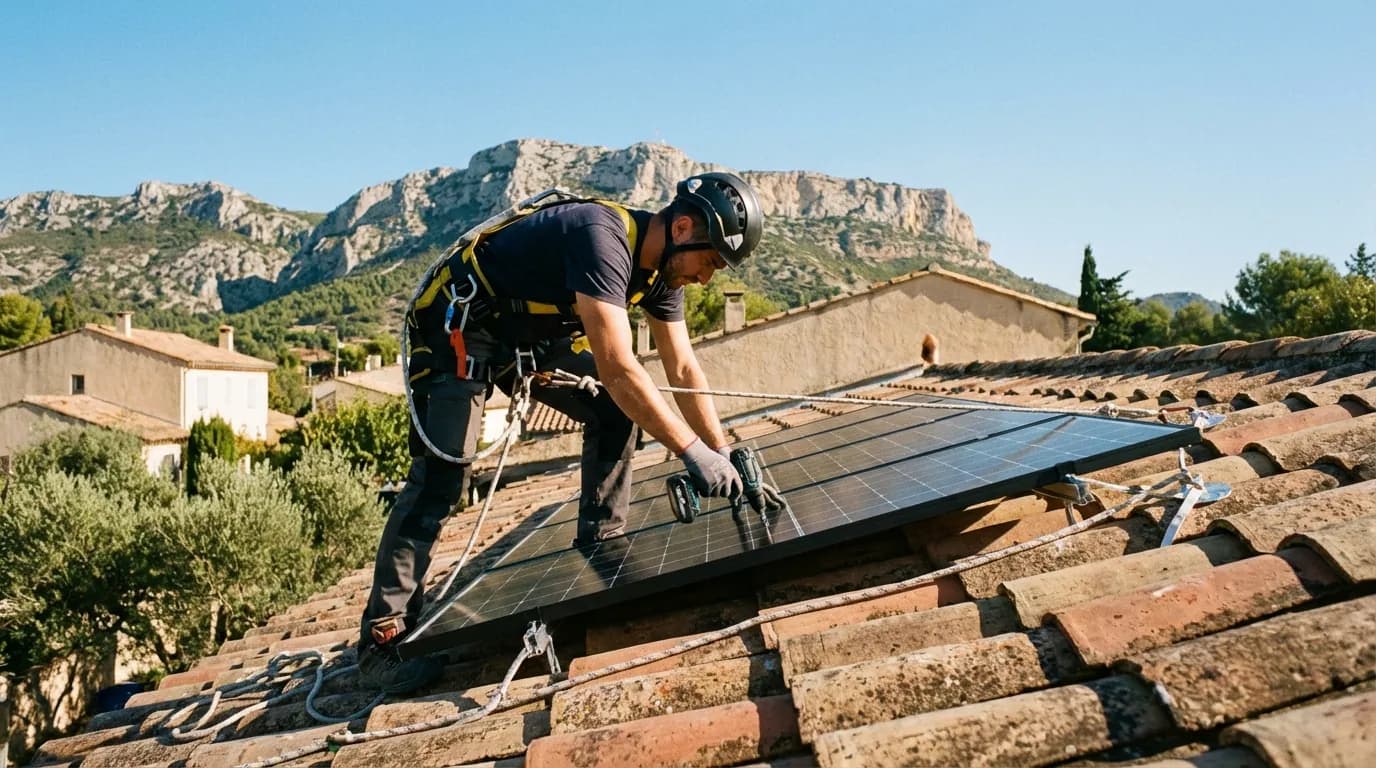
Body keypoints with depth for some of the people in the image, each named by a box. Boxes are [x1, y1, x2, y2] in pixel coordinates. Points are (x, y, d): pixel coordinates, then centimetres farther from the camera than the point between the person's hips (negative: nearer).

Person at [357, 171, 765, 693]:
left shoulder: (659, 267, -4)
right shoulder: (601, 238, -32)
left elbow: (685, 371, 1)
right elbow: (617, 368, -39)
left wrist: (725, 455, -4)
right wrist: (693, 452, -36)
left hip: (531, 332, 9)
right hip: (459, 326, -9)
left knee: (615, 411, -1)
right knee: (441, 476, -16)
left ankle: (601, 544, 10)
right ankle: (383, 637, -9)